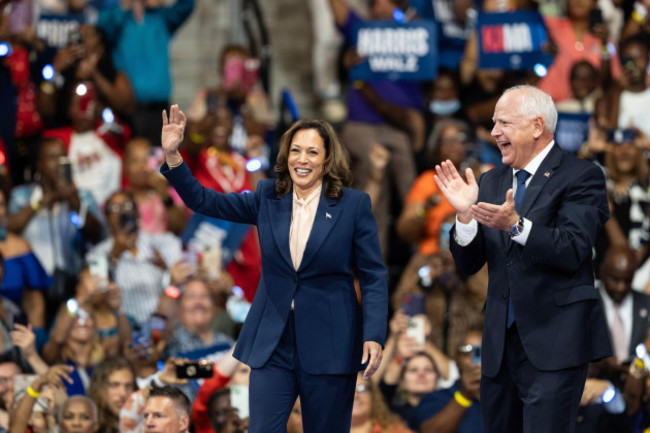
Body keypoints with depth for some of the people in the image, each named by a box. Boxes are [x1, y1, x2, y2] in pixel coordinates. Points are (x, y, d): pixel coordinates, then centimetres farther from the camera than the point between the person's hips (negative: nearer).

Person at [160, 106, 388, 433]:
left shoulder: (354, 205, -3)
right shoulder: (267, 199, 6)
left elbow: (373, 277, -3)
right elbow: (203, 201, 5)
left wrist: (374, 336, -13)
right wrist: (172, 155, -8)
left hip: (329, 347, -2)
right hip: (273, 344, 2)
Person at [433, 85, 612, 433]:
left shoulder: (580, 176, -5)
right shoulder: (491, 183, 13)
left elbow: (573, 250, -18)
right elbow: (468, 264, 10)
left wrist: (516, 226, -31)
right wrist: (465, 214, -8)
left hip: (553, 343, -6)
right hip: (501, 343, 7)